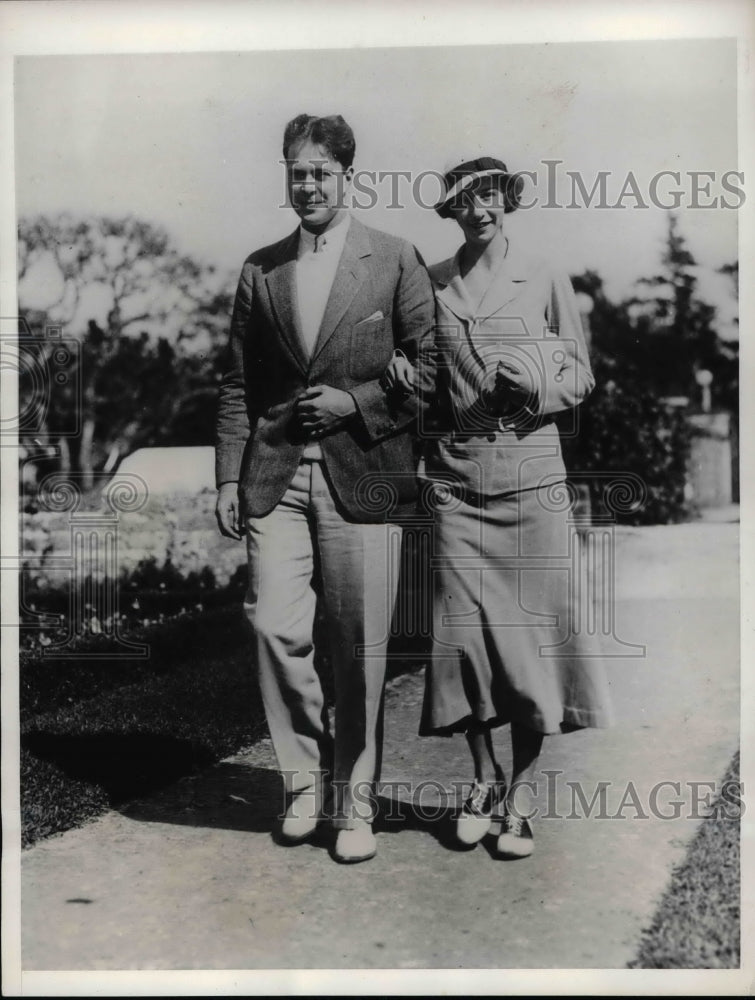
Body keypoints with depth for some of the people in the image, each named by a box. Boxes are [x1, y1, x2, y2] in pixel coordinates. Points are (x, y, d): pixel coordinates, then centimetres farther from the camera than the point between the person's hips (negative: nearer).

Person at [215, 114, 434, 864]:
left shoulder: (395, 260, 3)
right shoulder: (260, 269, 13)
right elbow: (238, 383, 13)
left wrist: (355, 402, -10)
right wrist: (228, 477, 6)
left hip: (361, 476, -2)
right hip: (275, 477, 3)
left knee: (360, 652, 2)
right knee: (276, 629, -6)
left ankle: (355, 801, 20)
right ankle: (305, 780, 18)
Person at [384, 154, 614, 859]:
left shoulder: (544, 281, 6)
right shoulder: (431, 284, 10)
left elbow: (581, 375, 8)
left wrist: (539, 388, -12)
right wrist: (406, 376, -6)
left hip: (529, 472, -1)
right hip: (456, 476, 2)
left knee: (529, 630, -1)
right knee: (463, 629, 2)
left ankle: (521, 796, 13)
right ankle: (483, 780, 21)